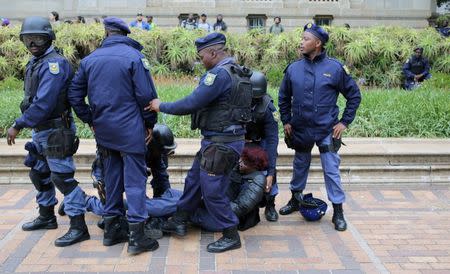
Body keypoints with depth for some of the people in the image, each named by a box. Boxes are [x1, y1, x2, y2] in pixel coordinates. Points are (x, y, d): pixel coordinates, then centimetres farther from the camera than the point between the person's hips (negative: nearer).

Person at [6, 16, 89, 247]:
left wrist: (18, 125, -22)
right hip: (40, 131, 10)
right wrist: (28, 125, 7)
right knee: (38, 174, 20)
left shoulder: (53, 64, -18)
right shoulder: (34, 63, 14)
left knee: (62, 177, -8)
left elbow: (43, 103, -26)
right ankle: (46, 217, 37)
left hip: (56, 132, -10)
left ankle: (78, 227, -2)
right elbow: (32, 99, 15)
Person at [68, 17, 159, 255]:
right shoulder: (134, 56, -7)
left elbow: (74, 94, 11)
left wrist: (90, 120, 16)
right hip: (130, 130, -5)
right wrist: (150, 123, 0)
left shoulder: (90, 59, 8)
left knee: (111, 177, 16)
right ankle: (137, 236, -2)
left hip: (103, 130, 5)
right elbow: (146, 94, -12)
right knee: (134, 179, -1)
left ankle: (111, 229, 24)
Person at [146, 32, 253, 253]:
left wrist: (161, 106, -8)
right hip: (216, 141, 10)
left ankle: (231, 236, 14)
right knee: (194, 179, 19)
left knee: (212, 190, 1)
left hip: (221, 143, -10)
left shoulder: (219, 74, -20)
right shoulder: (235, 72, 12)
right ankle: (179, 221, 33)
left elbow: (191, 104, -21)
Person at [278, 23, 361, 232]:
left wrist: (345, 122, -3)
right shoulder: (293, 69, 1)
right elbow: (284, 97, 14)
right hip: (300, 130, 3)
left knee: (332, 171, 0)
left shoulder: (335, 68, -8)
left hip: (327, 131, -3)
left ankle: (338, 211, 12)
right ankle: (295, 199, 38)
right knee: (300, 167, 19)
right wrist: (286, 121, 8)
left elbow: (354, 95, 1)